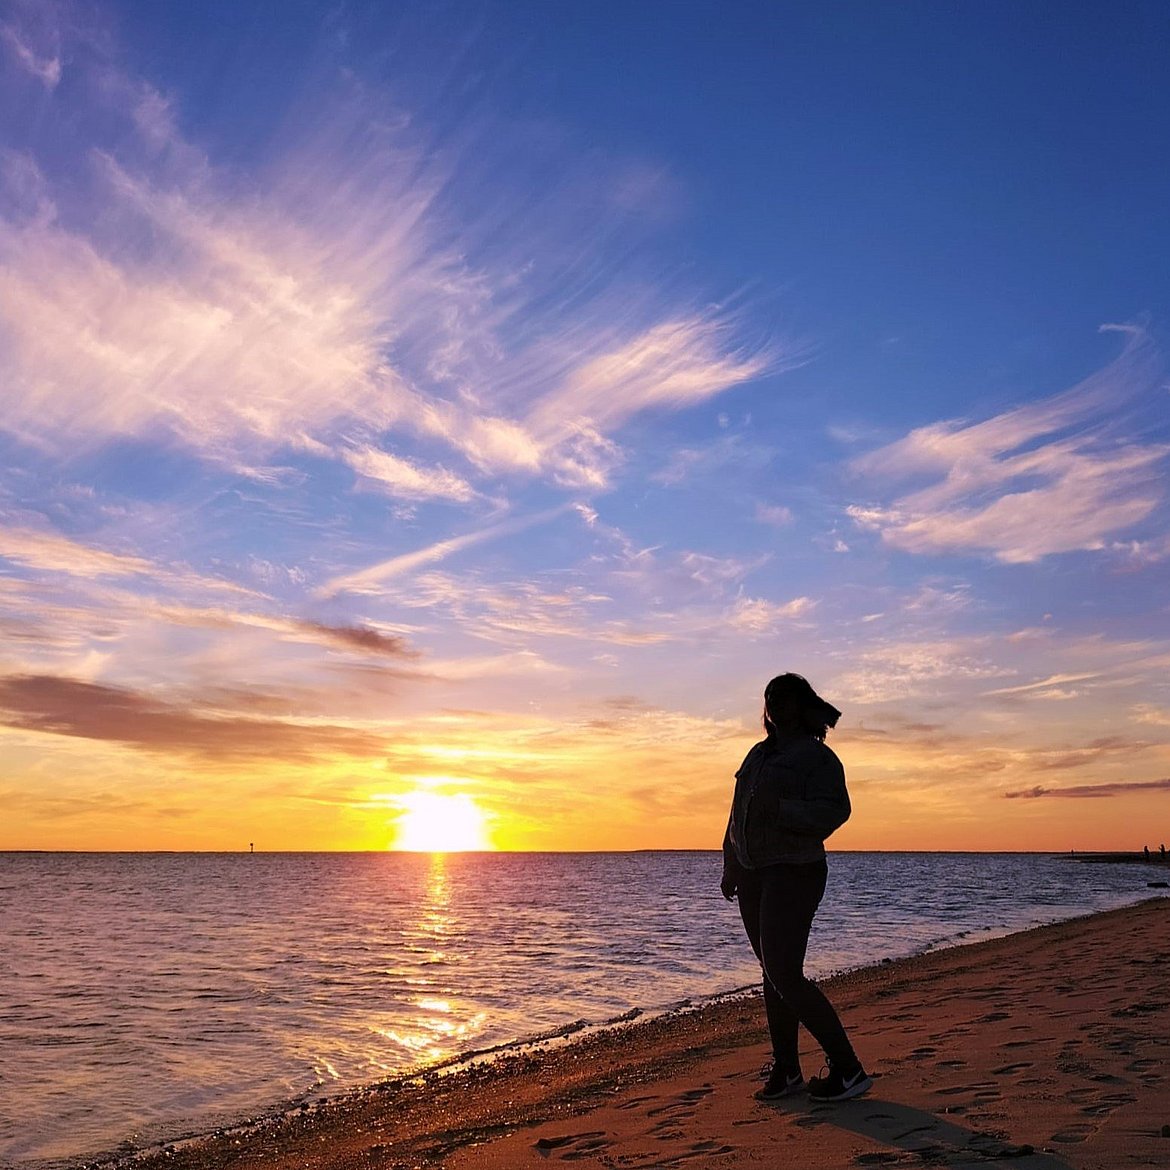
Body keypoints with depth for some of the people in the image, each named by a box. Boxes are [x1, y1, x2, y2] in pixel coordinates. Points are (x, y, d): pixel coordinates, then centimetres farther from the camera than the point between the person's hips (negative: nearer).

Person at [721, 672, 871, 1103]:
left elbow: (833, 811, -19)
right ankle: (786, 1070, 20)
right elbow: (738, 816, 20)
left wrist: (780, 808, -29)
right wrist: (731, 867, 18)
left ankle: (848, 1068, 1)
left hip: (794, 873, -7)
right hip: (753, 874, 8)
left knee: (784, 974, -12)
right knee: (773, 973, 11)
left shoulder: (817, 756, -7)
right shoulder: (759, 754, 15)